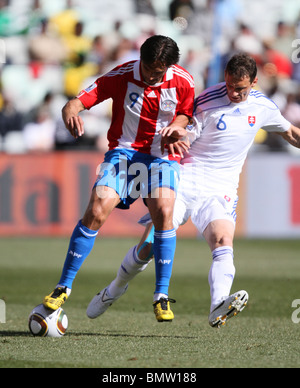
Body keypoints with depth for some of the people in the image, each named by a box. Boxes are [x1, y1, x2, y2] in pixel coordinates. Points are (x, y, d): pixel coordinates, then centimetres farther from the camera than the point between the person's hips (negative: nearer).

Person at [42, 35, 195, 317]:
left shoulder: (183, 82, -8)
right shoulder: (122, 76, -13)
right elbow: (75, 103, -17)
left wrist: (175, 129, -12)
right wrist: (70, 114, -42)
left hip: (162, 156, 1)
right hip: (124, 151, 0)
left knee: (163, 212, -25)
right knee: (96, 210, -19)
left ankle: (162, 294, -13)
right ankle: (64, 286, -7)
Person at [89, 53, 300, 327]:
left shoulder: (263, 106, 4)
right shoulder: (207, 102, -9)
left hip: (219, 191, 2)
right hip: (185, 180, -2)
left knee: (223, 240, -27)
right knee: (149, 244, -8)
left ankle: (218, 309, -49)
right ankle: (115, 290, 21)